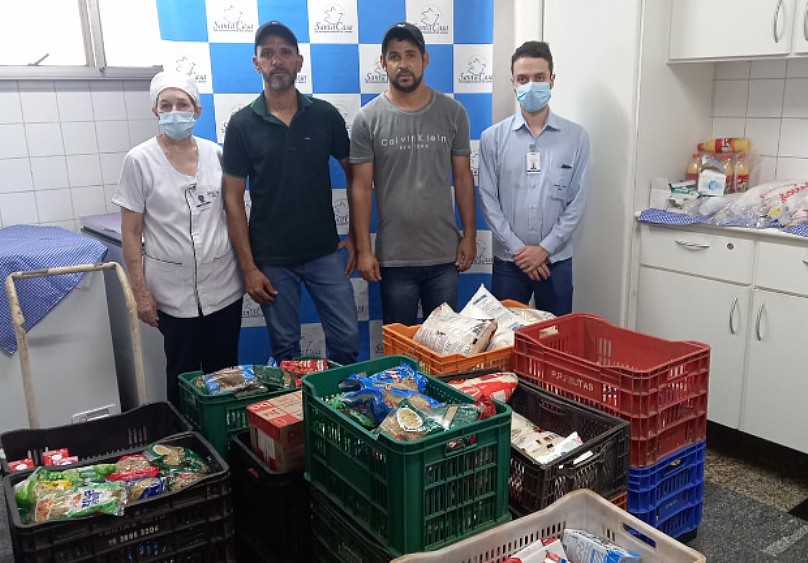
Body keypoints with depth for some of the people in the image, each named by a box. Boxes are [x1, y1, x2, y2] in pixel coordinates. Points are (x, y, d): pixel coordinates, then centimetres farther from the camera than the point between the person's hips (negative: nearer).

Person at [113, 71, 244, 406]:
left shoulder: (215, 153, 4)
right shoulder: (139, 161, -4)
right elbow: (131, 232, -3)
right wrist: (140, 291, -7)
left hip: (223, 286, 3)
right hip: (174, 292, -2)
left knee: (225, 372, 12)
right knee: (183, 377, 8)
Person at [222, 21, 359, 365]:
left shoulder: (325, 116, 0)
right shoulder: (242, 124, -3)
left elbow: (354, 175, 8)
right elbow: (234, 198, -2)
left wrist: (356, 236, 2)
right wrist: (248, 267, -6)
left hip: (325, 252, 1)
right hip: (271, 260, -1)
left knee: (347, 338, 5)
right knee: (285, 349, 10)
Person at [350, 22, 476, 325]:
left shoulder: (453, 112, 0)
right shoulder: (367, 119, -4)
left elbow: (463, 177, 5)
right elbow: (361, 187, -4)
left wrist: (469, 234, 2)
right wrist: (363, 249, -7)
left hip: (445, 255, 2)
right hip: (393, 258, -1)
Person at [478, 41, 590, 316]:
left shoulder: (576, 136, 0)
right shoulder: (492, 137, -1)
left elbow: (578, 201, -1)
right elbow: (489, 200, -3)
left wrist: (545, 248, -10)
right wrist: (518, 248, -10)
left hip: (556, 260, 0)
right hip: (508, 261, 0)